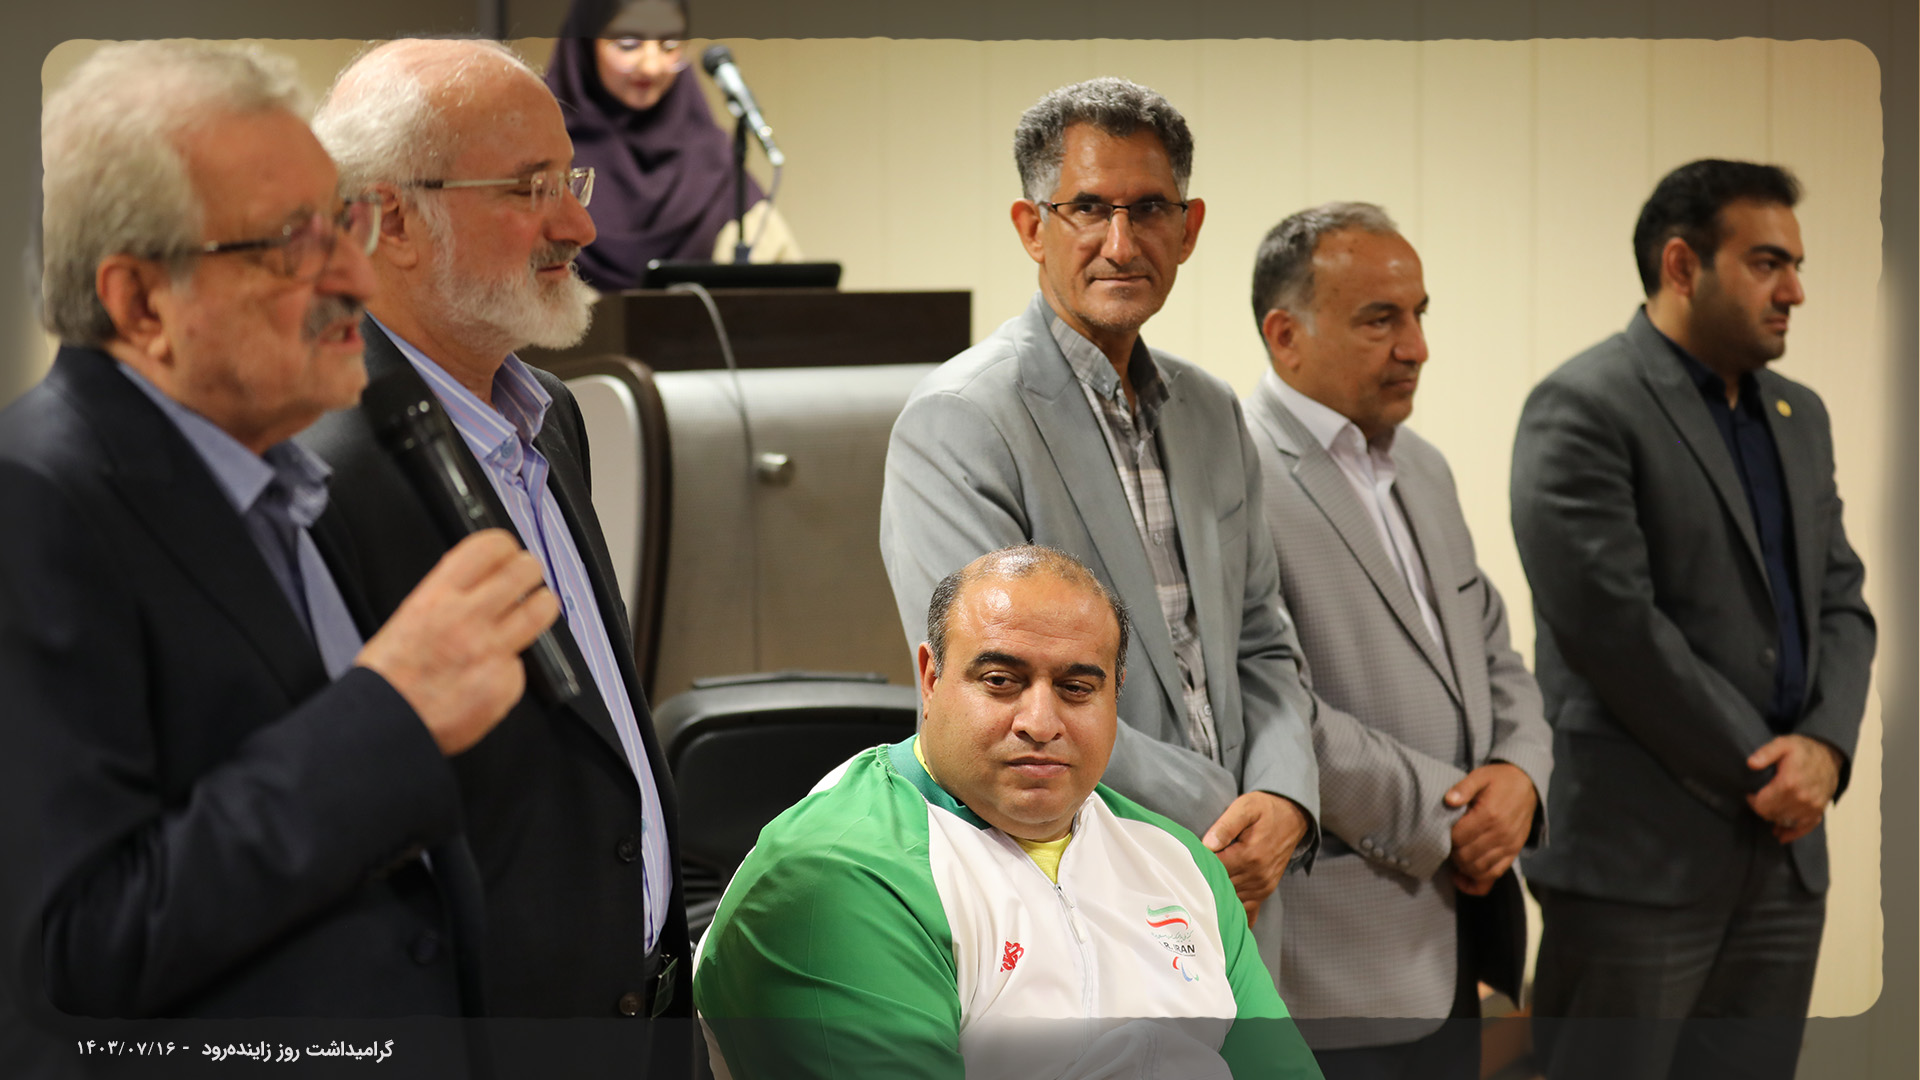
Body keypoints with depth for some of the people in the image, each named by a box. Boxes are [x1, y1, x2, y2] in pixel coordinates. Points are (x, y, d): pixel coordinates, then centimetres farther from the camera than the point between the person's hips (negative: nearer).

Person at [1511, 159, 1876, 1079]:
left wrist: (1824, 746, -5)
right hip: (1639, 858, -7)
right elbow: (1612, 623, -16)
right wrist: (1761, 770, -11)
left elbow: (1841, 602, 15)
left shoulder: (1799, 417, 17)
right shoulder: (1583, 408, -9)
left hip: (1782, 848, 7)